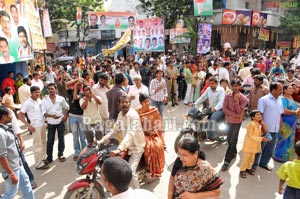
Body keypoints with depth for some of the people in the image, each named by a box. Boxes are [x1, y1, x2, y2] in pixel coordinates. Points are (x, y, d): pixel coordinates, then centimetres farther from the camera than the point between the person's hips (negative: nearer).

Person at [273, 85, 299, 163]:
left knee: (289, 140, 16)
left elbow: (294, 109, 21)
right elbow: (284, 111, -24)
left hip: (292, 123, 9)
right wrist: (295, 112, -15)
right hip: (285, 123, -9)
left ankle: (287, 156, 29)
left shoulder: (291, 98, 12)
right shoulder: (283, 99, -15)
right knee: (283, 140, 0)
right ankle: (280, 156, 13)